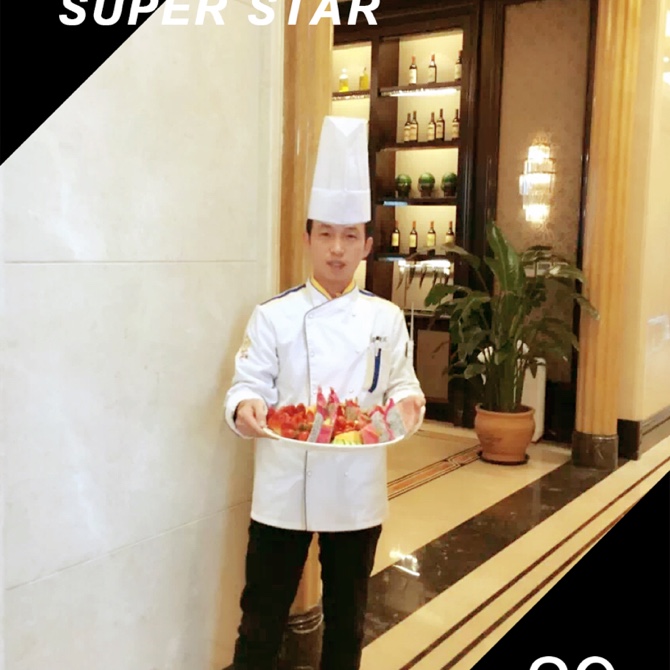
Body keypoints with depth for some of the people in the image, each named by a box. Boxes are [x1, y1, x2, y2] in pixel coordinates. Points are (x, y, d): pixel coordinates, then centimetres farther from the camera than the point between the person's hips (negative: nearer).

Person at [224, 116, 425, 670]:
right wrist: (245, 408, -27)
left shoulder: (387, 318, 1)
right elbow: (249, 384, -6)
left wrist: (407, 404, -15)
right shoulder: (273, 316, -6)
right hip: (284, 488, -2)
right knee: (263, 615, 9)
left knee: (347, 614, 18)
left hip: (358, 489, 2)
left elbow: (402, 384, 7)